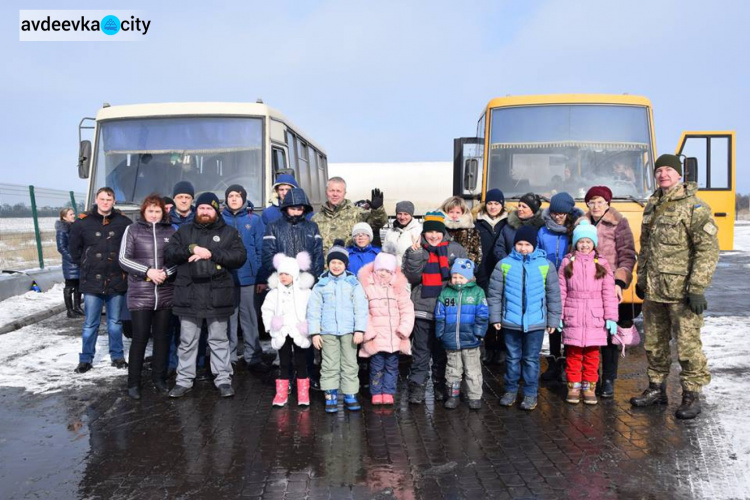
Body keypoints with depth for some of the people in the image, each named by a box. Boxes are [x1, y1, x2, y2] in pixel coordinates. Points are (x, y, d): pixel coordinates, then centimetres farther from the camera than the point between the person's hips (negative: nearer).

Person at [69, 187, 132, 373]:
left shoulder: (123, 222, -4)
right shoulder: (82, 222, -2)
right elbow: (73, 247, 9)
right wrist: (84, 265, 7)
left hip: (116, 281, 0)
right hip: (92, 281, 0)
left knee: (115, 322, 12)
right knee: (90, 323, 6)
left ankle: (117, 355, 22)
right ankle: (86, 358, 17)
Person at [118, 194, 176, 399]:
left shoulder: (170, 231, 6)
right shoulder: (133, 229, 2)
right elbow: (124, 259, -3)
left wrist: (165, 273, -11)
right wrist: (148, 272, -14)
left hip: (165, 294, 2)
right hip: (140, 294, -2)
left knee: (162, 337, 9)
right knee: (140, 338, -2)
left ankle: (159, 378, 21)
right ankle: (133, 383, 9)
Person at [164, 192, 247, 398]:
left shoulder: (229, 232, 7)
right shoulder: (184, 231, 12)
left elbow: (240, 256, -6)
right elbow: (169, 253, 2)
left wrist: (211, 254, -15)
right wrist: (192, 249, -14)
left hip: (217, 294, -1)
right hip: (189, 294, 2)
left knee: (219, 340, 7)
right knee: (187, 341, 9)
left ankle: (223, 380, 14)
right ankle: (184, 380, 19)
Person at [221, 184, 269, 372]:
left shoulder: (254, 220, 5)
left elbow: (260, 249, 2)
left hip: (248, 277, 0)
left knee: (250, 319, 5)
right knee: (228, 318, 6)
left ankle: (253, 357, 12)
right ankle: (228, 357, 16)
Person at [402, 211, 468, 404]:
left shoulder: (456, 250, 5)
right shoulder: (415, 250, 3)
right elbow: (411, 277, -8)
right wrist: (415, 255, -18)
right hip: (423, 308, -1)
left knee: (443, 351, 12)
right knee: (421, 350, 3)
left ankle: (440, 386, 24)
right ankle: (417, 386, 11)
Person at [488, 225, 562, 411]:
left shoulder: (545, 265, -1)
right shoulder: (504, 264, -1)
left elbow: (553, 296, 4)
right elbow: (495, 294, 2)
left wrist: (553, 320, 4)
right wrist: (495, 317, -1)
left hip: (535, 322, 0)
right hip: (510, 321, 1)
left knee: (531, 359, 9)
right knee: (513, 357, 13)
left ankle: (530, 393, 20)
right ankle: (510, 390, 26)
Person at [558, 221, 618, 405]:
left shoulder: (601, 263, 5)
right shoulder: (567, 262, 4)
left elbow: (609, 292, 3)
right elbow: (561, 291, 3)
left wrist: (611, 317, -1)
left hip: (595, 318, 1)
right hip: (573, 317, 0)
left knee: (592, 354, 6)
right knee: (573, 353, 4)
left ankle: (589, 387, 18)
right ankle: (573, 386, 16)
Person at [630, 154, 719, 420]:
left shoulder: (695, 207, -10)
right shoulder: (652, 206, 13)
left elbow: (708, 250, -14)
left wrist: (697, 288, -19)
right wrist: (641, 278, 18)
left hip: (681, 292, -7)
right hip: (653, 290, 7)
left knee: (688, 344, 0)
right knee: (654, 343, 15)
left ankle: (692, 395, 14)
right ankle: (657, 388, 29)